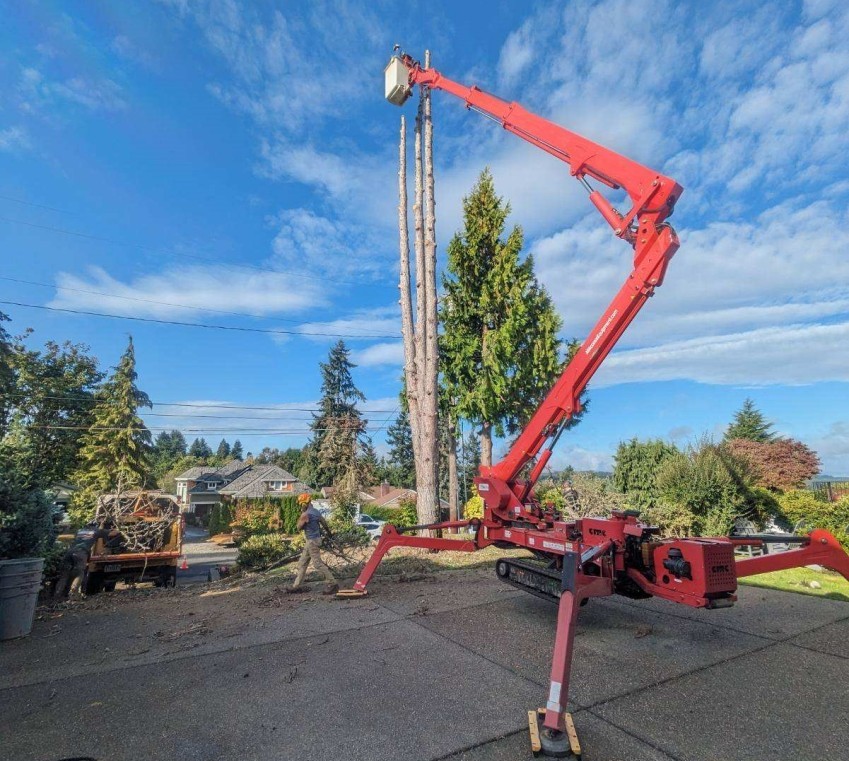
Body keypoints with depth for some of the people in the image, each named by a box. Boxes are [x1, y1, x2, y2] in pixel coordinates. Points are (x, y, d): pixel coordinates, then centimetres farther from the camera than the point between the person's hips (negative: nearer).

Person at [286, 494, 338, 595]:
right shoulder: (316, 511, 7)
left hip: (312, 541, -10)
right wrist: (329, 533, 32)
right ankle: (297, 586, 22)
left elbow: (299, 528, -7)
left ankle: (332, 584, -3)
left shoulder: (305, 514, -19)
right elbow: (325, 524, 15)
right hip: (316, 539, 10)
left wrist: (300, 516, 2)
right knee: (302, 563, 15)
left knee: (318, 564, -6)